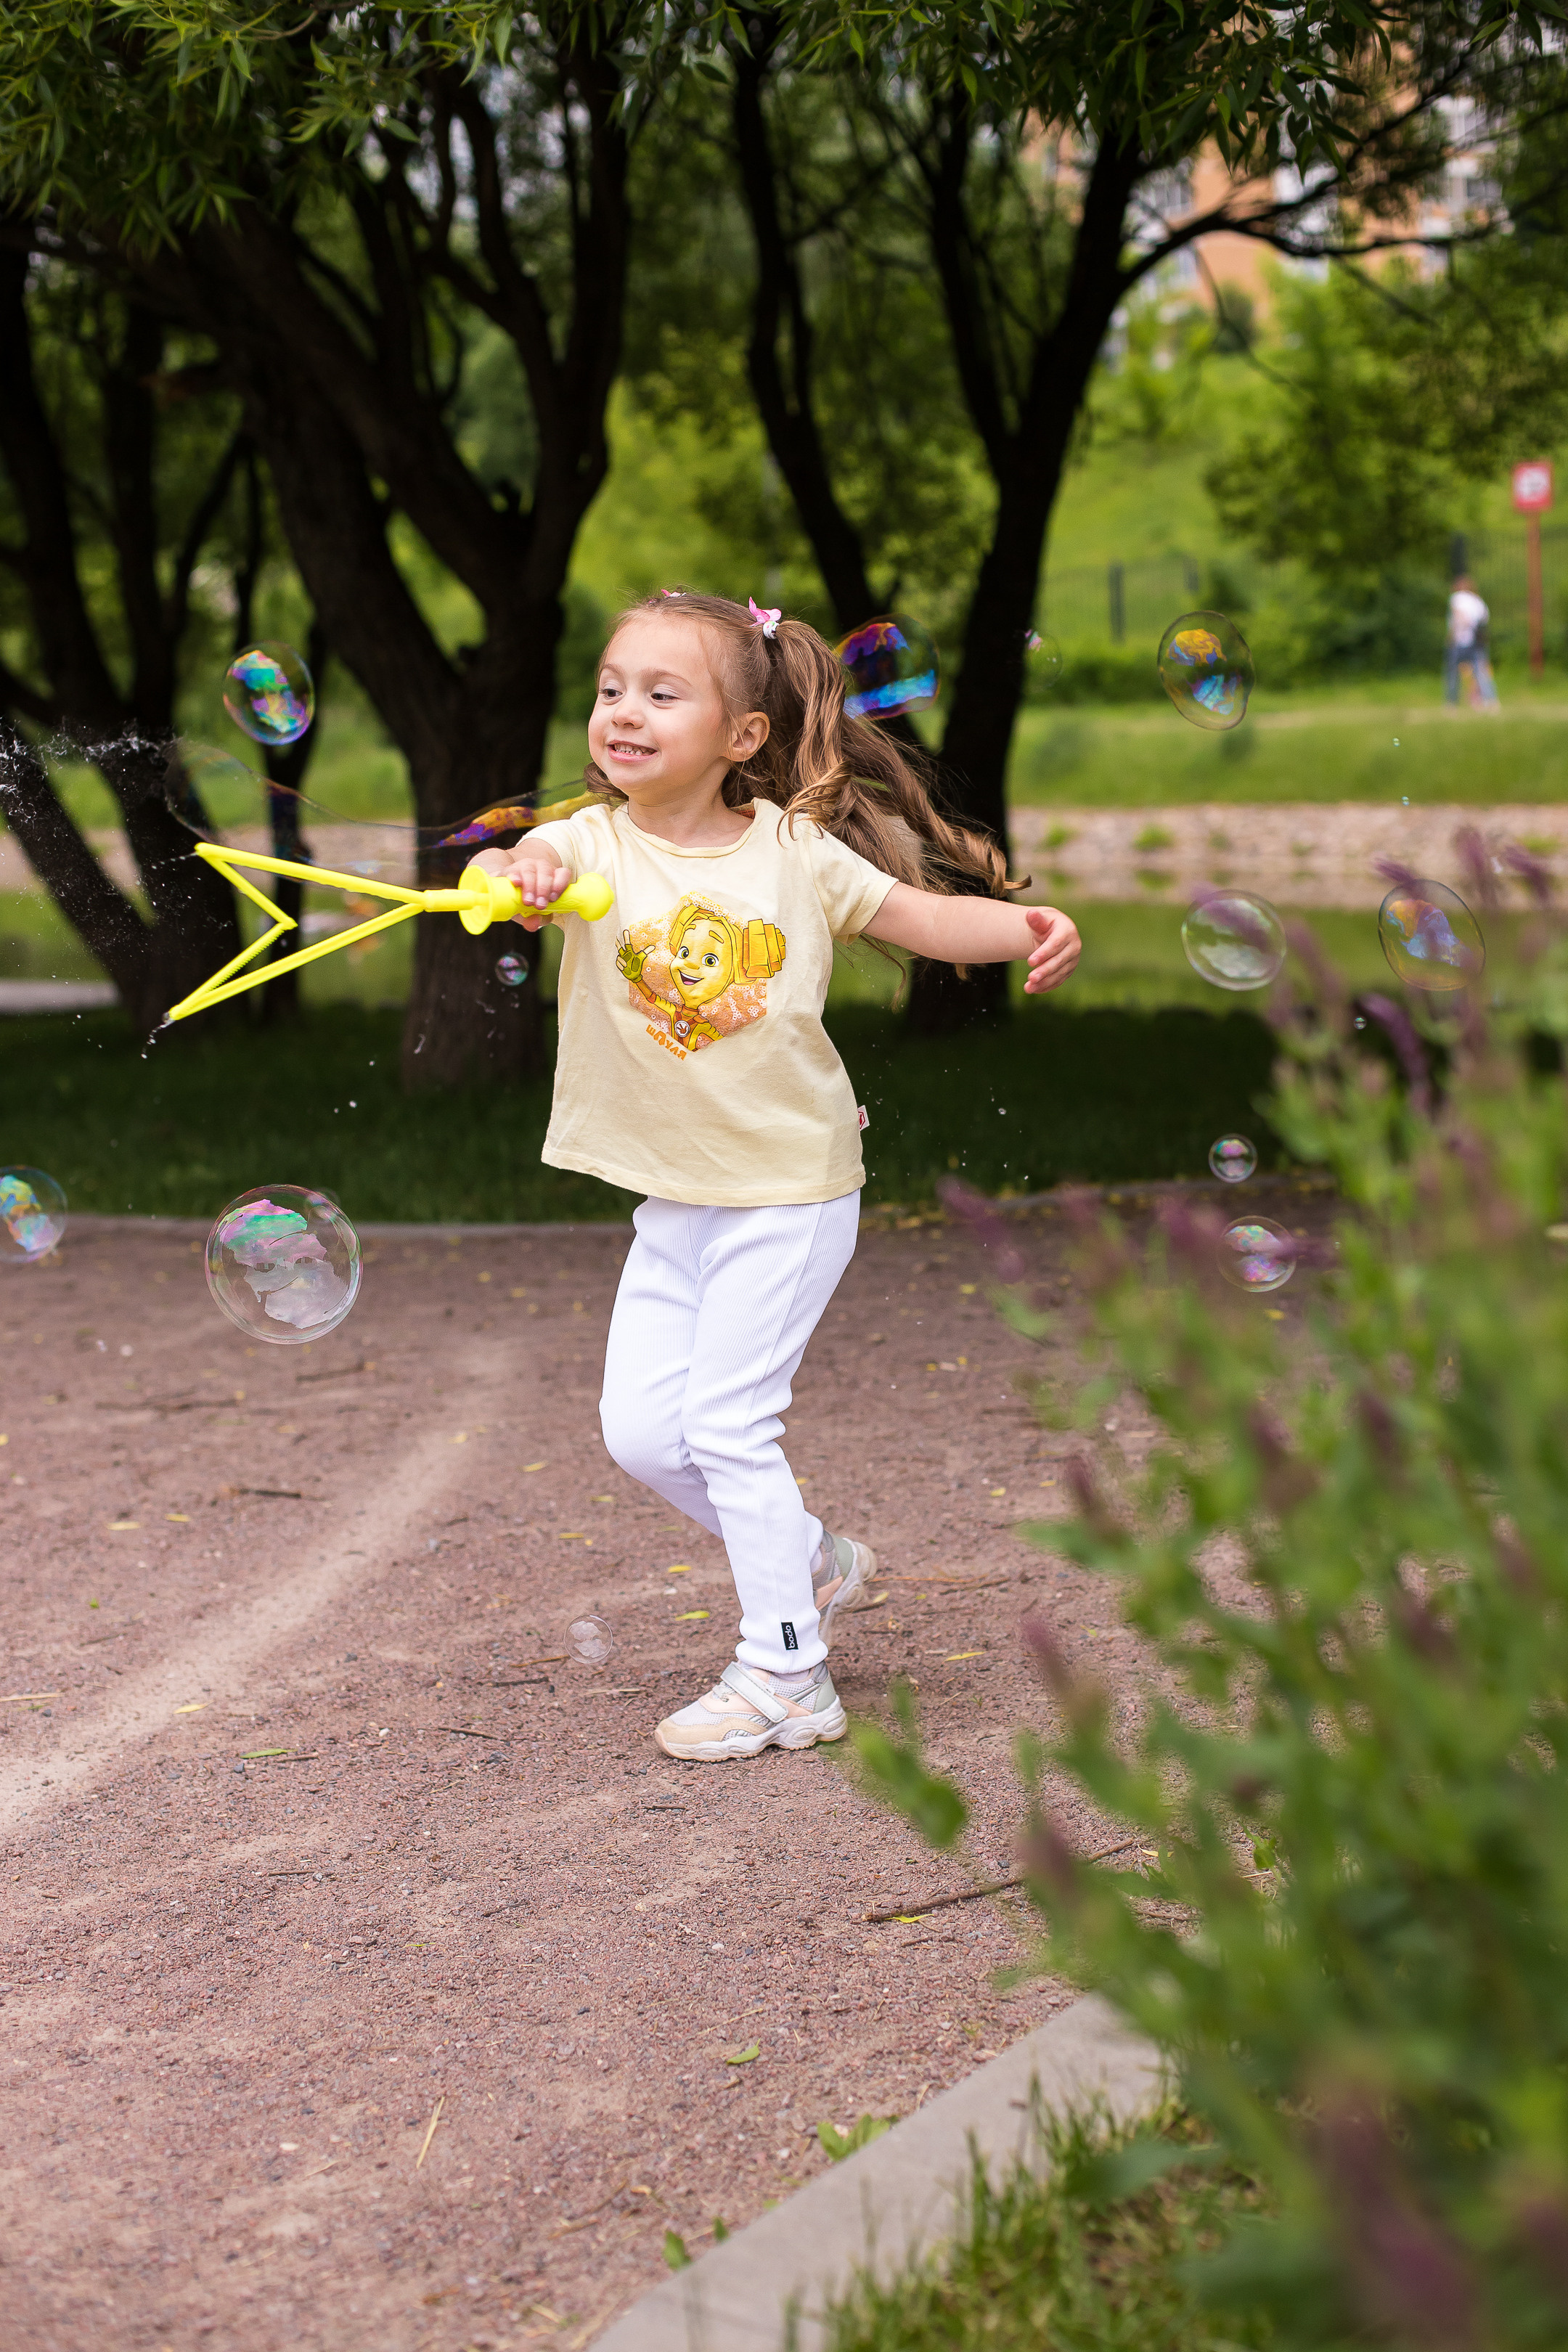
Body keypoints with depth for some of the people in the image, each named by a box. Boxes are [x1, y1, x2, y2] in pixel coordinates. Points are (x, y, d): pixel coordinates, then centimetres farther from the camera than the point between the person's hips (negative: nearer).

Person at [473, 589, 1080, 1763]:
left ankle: (786, 1676, 7)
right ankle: (814, 1558, 29)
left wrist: (1027, 924, -20)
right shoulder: (596, 843, -7)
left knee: (728, 1419, -6)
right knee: (640, 1425, 6)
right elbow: (534, 867, -27)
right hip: (672, 1197, 4)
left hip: (791, 1189, -4)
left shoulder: (794, 851, -8)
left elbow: (924, 916, -2)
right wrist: (512, 875, -51)